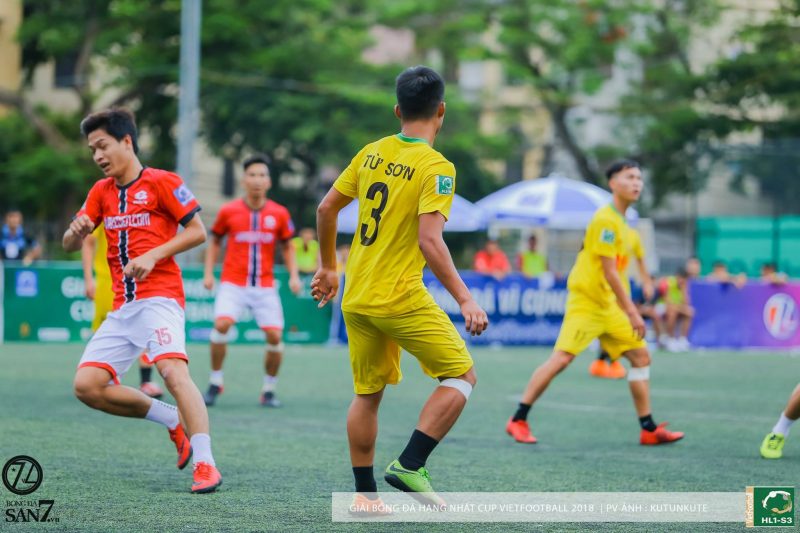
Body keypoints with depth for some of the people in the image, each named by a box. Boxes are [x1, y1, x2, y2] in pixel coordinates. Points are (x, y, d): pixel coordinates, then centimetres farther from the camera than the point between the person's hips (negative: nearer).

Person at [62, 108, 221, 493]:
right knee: (87, 385, -3)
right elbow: (69, 245, 16)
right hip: (122, 307, 7)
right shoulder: (101, 192, 16)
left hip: (159, 296, -7)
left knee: (173, 371, -28)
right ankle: (175, 422, 10)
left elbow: (198, 231, -3)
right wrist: (76, 232, -8)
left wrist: (153, 255, -15)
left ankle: (205, 465, -29)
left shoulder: (162, 182, -2)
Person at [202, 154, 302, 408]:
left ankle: (269, 389, 12)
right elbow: (215, 241, 12)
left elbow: (287, 246, 14)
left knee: (275, 335, -8)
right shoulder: (228, 211, -1)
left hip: (265, 286, 1)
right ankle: (215, 382, -6)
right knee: (222, 323, -23)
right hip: (233, 284, -1)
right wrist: (208, 273, 3)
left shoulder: (279, 213, 2)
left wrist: (294, 276, 2)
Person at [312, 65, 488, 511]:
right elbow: (429, 240, -22)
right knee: (462, 375, 4)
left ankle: (365, 493, 17)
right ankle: (410, 465, -7)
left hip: (356, 299, 7)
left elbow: (326, 209, 13)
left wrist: (329, 268, 26)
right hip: (402, 298, -7)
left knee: (368, 394, 15)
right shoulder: (436, 167, -12)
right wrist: (465, 299, -21)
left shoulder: (372, 153, 7)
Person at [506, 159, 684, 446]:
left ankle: (648, 429, 10)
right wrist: (631, 311, -18)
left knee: (640, 355, 6)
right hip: (586, 301, -10)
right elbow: (609, 272, -19)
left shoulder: (621, 221, 13)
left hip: (609, 305, 10)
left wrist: (628, 309, 13)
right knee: (562, 358, -15)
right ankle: (518, 420, -7)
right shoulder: (606, 220, -15)